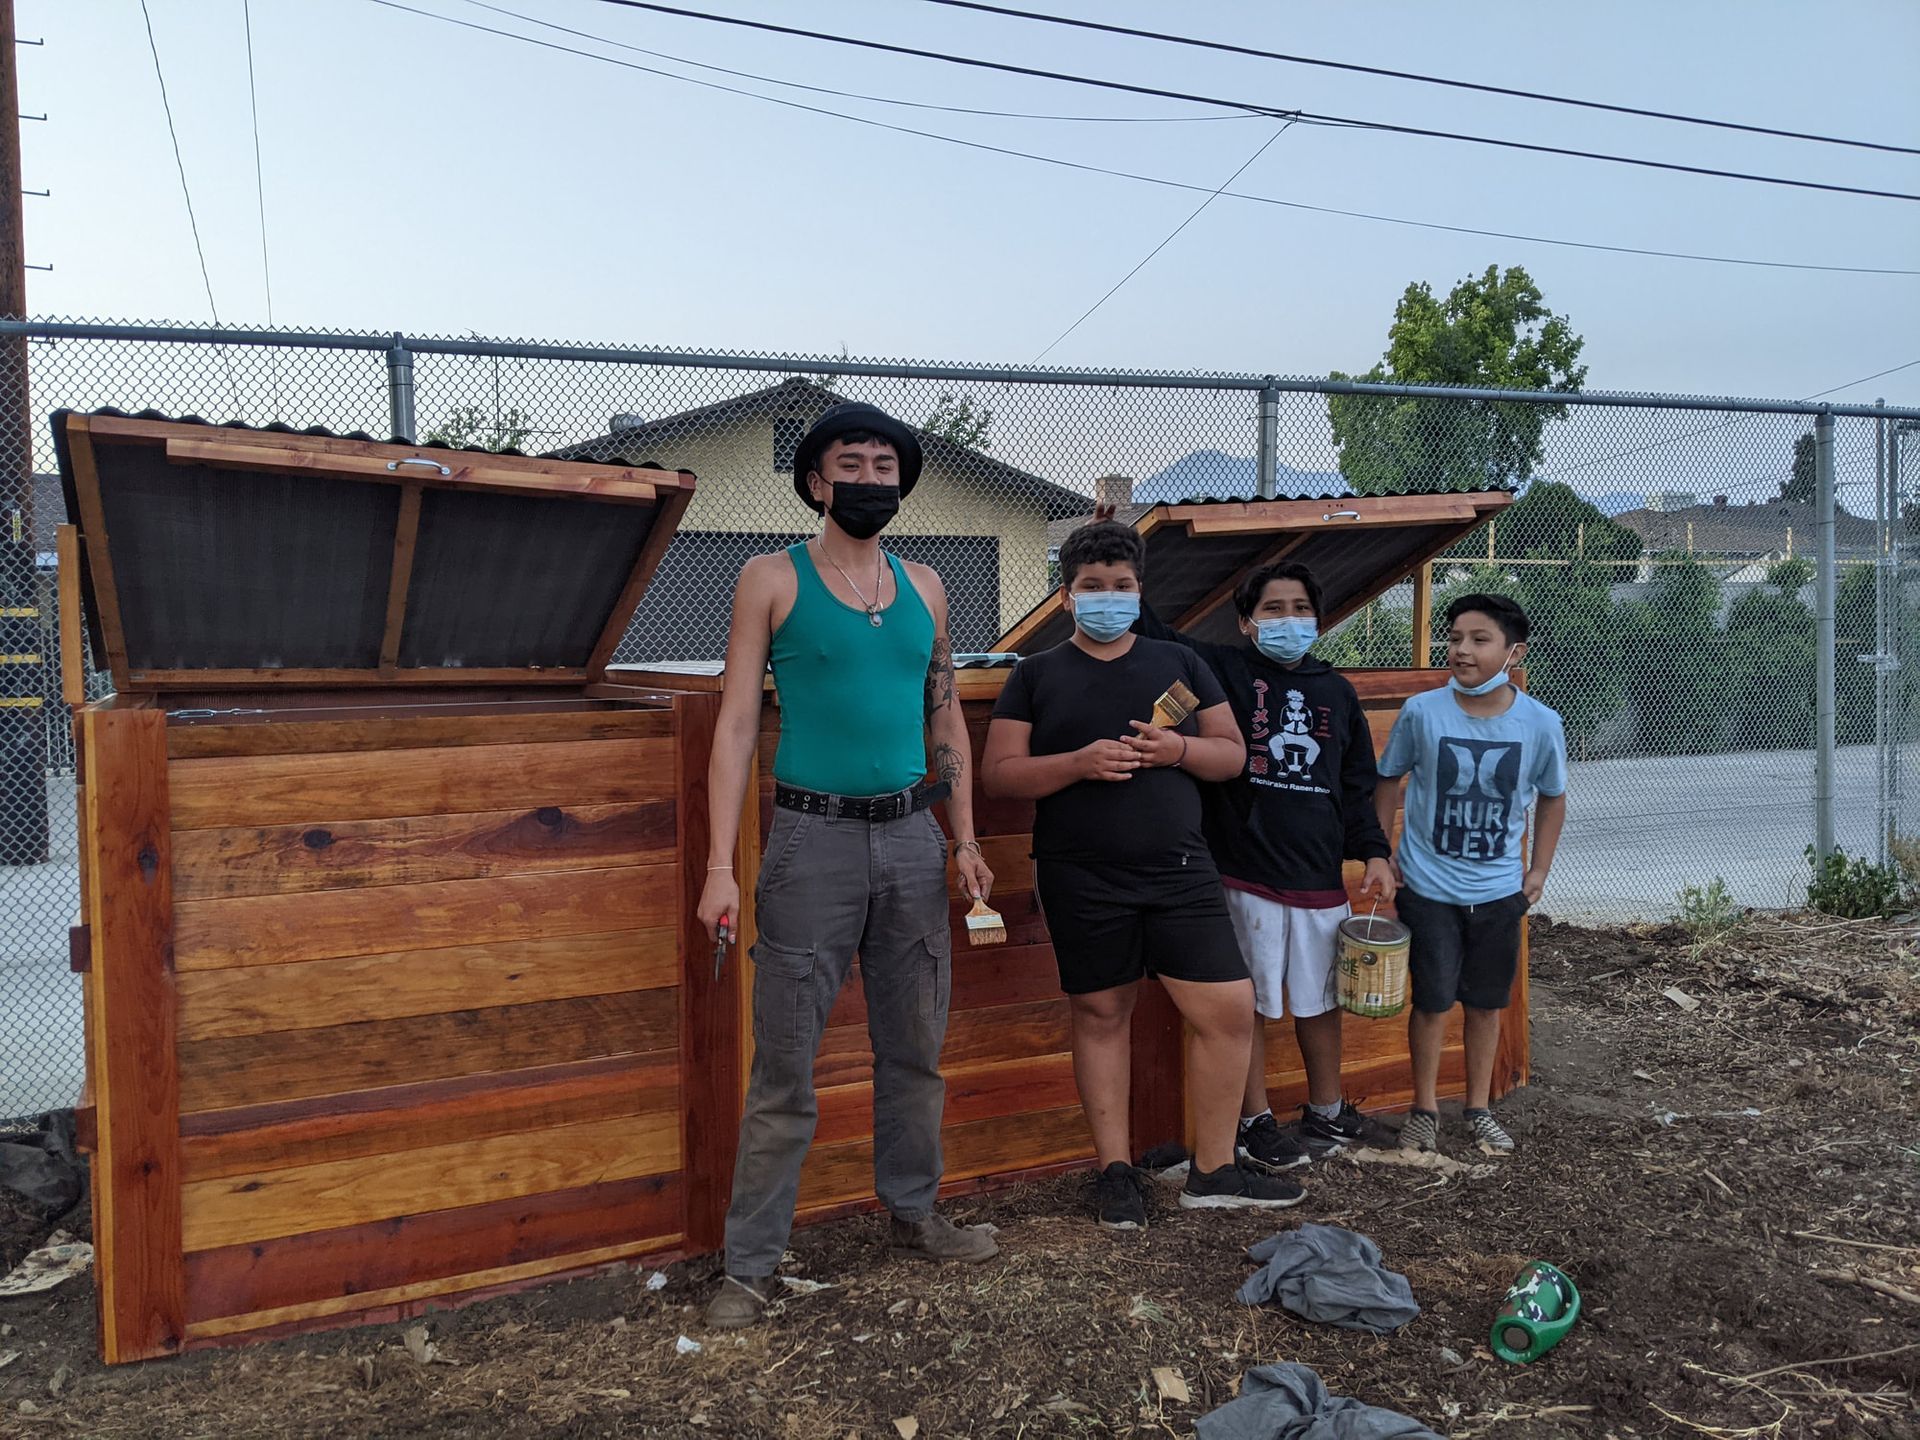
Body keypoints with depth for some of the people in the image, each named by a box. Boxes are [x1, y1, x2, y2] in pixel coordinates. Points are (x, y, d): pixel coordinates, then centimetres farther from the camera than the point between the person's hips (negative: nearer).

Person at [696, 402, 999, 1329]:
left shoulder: (922, 587, 11)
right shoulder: (773, 580, -1)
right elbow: (736, 724, -5)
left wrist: (965, 839, 8)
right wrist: (720, 867, -12)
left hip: (911, 836, 5)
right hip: (814, 840, -4)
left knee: (914, 1047, 14)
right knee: (784, 1065, 0)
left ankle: (915, 1215, 32)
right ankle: (750, 1264, 12)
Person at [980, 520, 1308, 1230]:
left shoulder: (1178, 662, 12)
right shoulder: (1036, 674, 6)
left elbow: (1233, 752, 12)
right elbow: (997, 772, -1)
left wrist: (1179, 749, -9)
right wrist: (1079, 762, -16)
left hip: (1180, 871, 2)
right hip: (1083, 881, -2)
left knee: (1229, 1009, -1)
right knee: (1101, 1014, 7)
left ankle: (1213, 1172, 15)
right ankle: (1116, 1170, 22)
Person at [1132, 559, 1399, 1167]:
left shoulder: (1337, 691, 12)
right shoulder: (1225, 671, -1)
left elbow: (1357, 785, 17)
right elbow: (1150, 632, -8)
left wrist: (1374, 854, 10)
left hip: (1320, 876, 5)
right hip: (1245, 875, -4)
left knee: (1321, 999, 17)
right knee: (1248, 1002, 5)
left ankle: (1326, 1111, 35)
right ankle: (1255, 1122, 21)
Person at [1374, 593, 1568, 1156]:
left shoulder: (1540, 723, -9)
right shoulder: (1421, 712, -13)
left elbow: (1552, 797, 9)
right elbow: (1388, 781, 3)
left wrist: (1538, 869, 7)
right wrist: (1381, 854, 0)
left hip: (1500, 891, 2)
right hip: (1429, 889, -2)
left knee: (1486, 1002, 14)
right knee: (1432, 1000, 4)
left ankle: (1479, 1109, 32)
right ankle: (1424, 1109, 24)